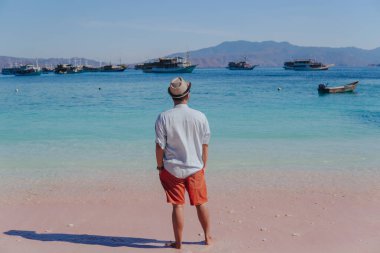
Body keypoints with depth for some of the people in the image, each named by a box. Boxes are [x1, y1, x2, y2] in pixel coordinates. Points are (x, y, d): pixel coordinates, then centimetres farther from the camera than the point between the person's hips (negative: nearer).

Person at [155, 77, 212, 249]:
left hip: (172, 169, -1)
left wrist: (160, 166, 5)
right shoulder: (200, 116, -6)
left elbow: (160, 146, -9)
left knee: (177, 206, 7)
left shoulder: (163, 117, -10)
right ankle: (208, 237, 30)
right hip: (195, 168, 1)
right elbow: (205, 144, 1)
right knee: (201, 203, 15)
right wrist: (204, 165, 13)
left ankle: (178, 243, 17)